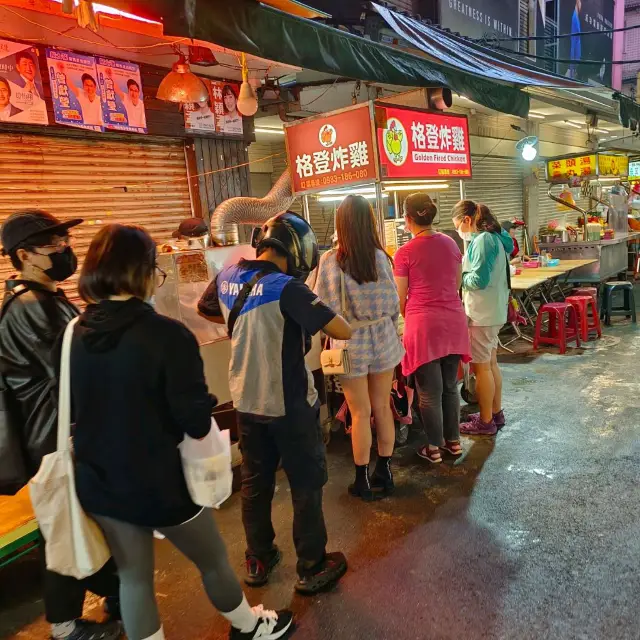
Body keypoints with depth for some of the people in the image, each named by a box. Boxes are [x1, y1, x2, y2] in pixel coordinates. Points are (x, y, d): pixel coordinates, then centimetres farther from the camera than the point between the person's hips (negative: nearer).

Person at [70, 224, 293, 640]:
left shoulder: (75, 335, -7)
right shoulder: (166, 335, -25)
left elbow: (74, 409, 6)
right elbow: (197, 422, -21)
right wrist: (204, 407, 1)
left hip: (98, 481, 5)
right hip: (159, 482, -5)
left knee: (133, 575, 22)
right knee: (214, 560, 20)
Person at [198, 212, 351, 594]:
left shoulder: (228, 277, -2)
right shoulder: (286, 287, -23)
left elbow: (206, 310, 19)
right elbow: (343, 331, -24)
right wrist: (315, 317, -4)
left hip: (247, 401, 6)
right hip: (290, 405, -6)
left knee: (255, 482, 20)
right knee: (306, 485, 12)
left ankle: (258, 561, 36)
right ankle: (312, 569, 26)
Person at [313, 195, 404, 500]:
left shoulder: (330, 261, -13)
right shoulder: (380, 257, -7)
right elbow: (393, 303, 0)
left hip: (351, 343, -2)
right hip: (383, 339, 2)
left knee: (360, 413, 8)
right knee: (383, 408, 14)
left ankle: (363, 481, 21)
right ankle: (384, 473, 28)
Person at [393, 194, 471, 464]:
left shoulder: (405, 253, -10)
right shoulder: (451, 243, 5)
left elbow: (401, 298, -3)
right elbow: (457, 285, 14)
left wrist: (408, 320, 16)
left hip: (424, 324, -5)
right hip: (453, 320, 5)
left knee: (430, 392, 7)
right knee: (450, 386, 18)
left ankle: (434, 448, 19)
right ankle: (454, 441, 29)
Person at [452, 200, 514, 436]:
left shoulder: (483, 240, -18)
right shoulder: (494, 237, 12)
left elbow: (478, 280, -22)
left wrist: (460, 276, -5)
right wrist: (466, 273, 8)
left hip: (482, 314, -10)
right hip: (494, 310, 10)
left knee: (481, 367, 1)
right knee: (490, 363, 18)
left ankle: (485, 422, 12)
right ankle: (495, 413, 30)